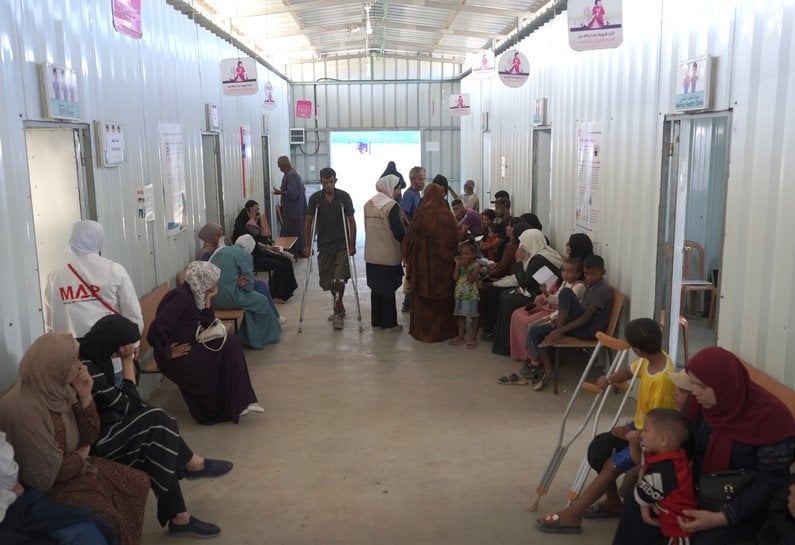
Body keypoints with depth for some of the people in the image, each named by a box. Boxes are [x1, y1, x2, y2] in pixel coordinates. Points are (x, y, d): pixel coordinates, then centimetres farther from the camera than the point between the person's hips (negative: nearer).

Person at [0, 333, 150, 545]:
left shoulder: (59, 389, -5)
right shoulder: (23, 410, -31)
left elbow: (88, 437, 2)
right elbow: (48, 473, -26)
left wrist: (85, 396, -14)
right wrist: (81, 455, -7)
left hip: (67, 468, 9)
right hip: (41, 487, -8)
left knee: (138, 483, 2)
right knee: (107, 519, -22)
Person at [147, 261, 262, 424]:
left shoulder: (194, 294, 8)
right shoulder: (181, 297, -20)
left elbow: (207, 325, 8)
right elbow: (157, 328, -30)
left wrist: (208, 300, -2)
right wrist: (168, 352, -19)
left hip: (190, 347, 9)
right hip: (179, 357, -9)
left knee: (230, 342, 1)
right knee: (228, 348, -10)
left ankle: (241, 402, 1)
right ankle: (237, 404, -1)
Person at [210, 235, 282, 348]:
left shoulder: (220, 250, 13)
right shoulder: (245, 256, -8)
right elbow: (249, 286, -6)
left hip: (213, 297, 8)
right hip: (228, 299, -8)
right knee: (262, 301, 13)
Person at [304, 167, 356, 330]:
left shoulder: (344, 197, -7)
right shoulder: (315, 198, -3)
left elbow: (351, 221, -3)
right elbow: (308, 222, 3)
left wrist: (352, 245, -7)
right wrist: (308, 245, -1)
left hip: (342, 245, -2)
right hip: (324, 246, 2)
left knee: (340, 279, -13)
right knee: (327, 280, 8)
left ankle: (338, 311, 2)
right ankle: (339, 308, 28)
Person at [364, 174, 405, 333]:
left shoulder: (368, 204, 5)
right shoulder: (392, 206, -16)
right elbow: (399, 233, -18)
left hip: (371, 255, 6)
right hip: (389, 256, -6)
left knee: (376, 288, 16)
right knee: (389, 290, 5)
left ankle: (376, 320, 25)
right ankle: (389, 324, 13)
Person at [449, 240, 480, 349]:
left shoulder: (475, 266, -9)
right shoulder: (460, 264, 6)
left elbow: (471, 280, -21)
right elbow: (455, 278, -4)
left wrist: (466, 267, -25)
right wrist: (458, 265, -10)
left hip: (471, 294, -6)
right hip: (460, 294, 6)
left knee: (473, 316, 2)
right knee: (461, 315, 13)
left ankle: (473, 338, 10)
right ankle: (461, 337, 22)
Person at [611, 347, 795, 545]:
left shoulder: (771, 417, -23)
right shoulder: (701, 402, -6)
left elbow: (770, 483, -21)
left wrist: (720, 518, -28)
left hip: (742, 508, -6)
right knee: (636, 500, -3)